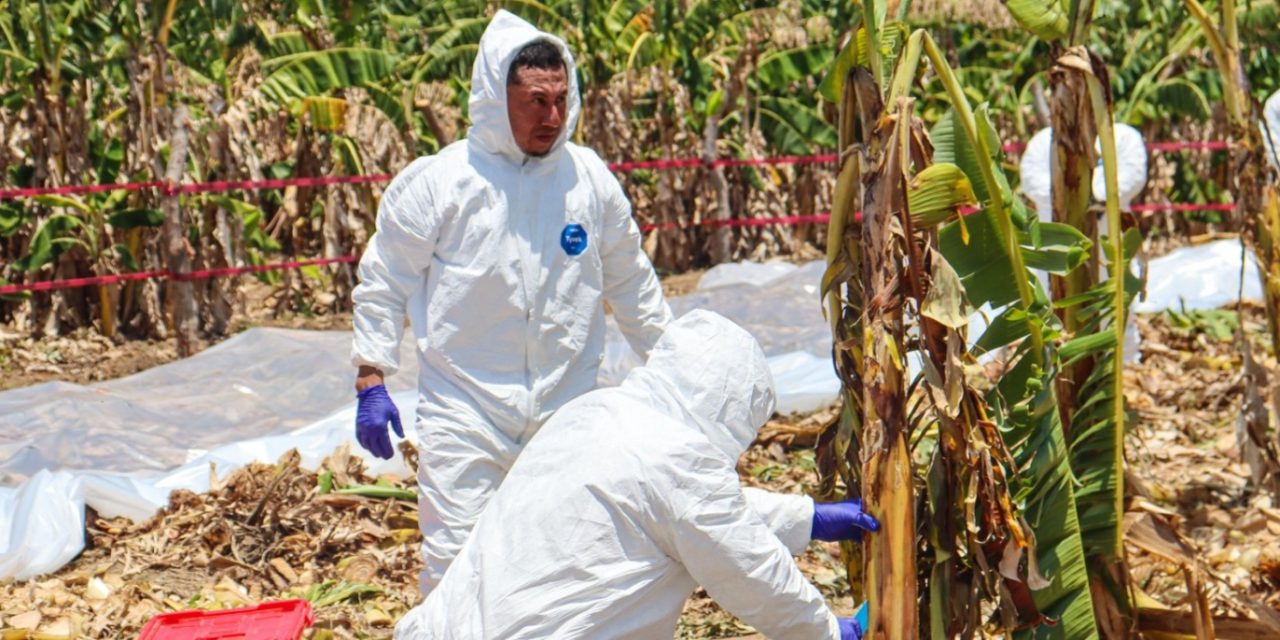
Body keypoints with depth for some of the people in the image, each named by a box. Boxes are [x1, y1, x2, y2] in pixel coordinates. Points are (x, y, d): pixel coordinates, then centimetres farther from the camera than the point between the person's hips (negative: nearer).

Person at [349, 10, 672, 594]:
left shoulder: (591, 179, 3)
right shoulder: (436, 183, -7)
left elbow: (631, 283, 16)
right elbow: (382, 285, 1)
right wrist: (371, 383, -4)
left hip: (568, 416, 3)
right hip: (464, 416, -3)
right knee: (455, 566, -6)